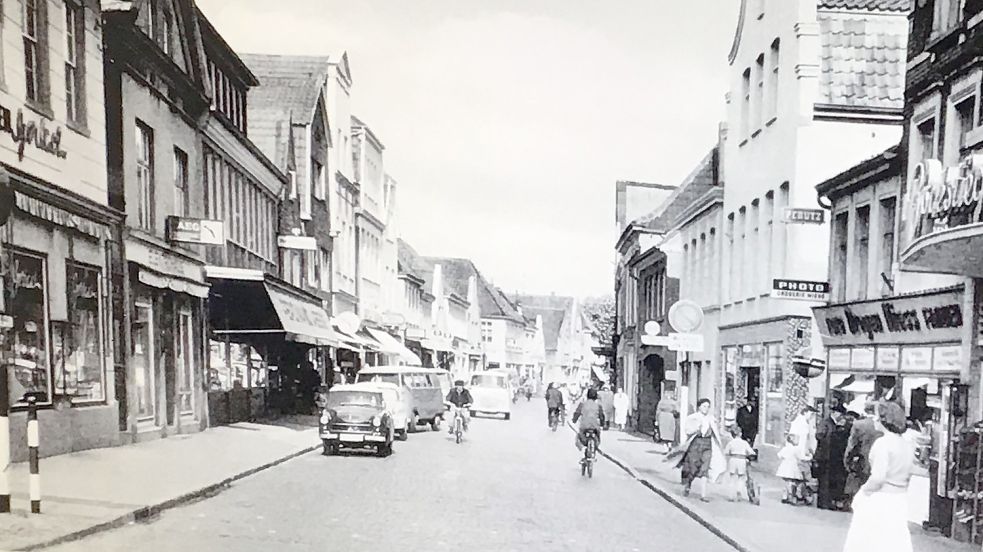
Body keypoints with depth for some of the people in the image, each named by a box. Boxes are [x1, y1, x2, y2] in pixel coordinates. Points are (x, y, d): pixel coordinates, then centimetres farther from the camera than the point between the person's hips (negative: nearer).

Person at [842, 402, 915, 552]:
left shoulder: (882, 443, -16)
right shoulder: (908, 445, 7)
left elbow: (878, 478, -21)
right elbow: (908, 476, 12)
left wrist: (864, 492, -8)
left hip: (880, 500, -7)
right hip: (900, 499, 7)